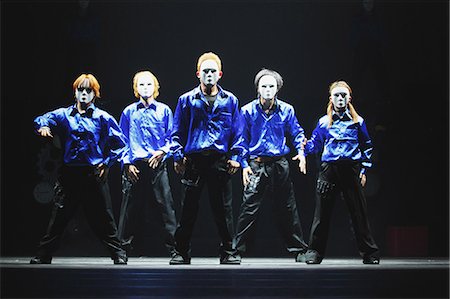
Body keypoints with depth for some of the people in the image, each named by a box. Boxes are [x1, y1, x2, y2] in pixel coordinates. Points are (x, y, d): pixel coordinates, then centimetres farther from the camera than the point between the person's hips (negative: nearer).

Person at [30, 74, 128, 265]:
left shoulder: (103, 118, 5)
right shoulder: (64, 114, 10)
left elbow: (120, 143, 7)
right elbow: (42, 119, -3)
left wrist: (107, 163, 0)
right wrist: (43, 126, -26)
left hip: (94, 175, -1)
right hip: (69, 174, 1)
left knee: (103, 217, 2)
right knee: (58, 216, 2)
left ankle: (118, 253, 12)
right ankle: (43, 255, 9)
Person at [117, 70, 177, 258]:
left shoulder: (164, 110, 8)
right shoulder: (129, 112, 10)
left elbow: (172, 138, 9)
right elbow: (122, 141, 12)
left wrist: (163, 151, -9)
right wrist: (127, 163, 1)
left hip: (157, 165, -1)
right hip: (135, 166, 1)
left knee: (166, 207, -5)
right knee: (129, 209, 3)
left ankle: (174, 248, -1)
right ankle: (123, 248, 12)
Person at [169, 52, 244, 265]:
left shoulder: (230, 100, 10)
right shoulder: (187, 100, 8)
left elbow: (237, 132, 10)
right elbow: (178, 132, 8)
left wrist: (235, 157, 1)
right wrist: (178, 156, -1)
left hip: (220, 160, 0)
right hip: (194, 160, 0)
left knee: (223, 208, 4)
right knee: (189, 208, 3)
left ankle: (228, 252, 12)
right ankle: (182, 252, 10)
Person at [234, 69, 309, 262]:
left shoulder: (286, 110, 2)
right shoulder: (248, 111, -1)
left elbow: (297, 133, 12)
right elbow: (243, 139, 5)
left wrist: (301, 152, -5)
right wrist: (244, 164, -2)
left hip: (280, 164, 2)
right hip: (256, 164, -1)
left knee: (287, 208, 8)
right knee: (249, 208, -8)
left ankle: (298, 249, 17)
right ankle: (237, 249, -1)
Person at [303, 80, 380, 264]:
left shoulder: (357, 121, 8)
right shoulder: (324, 122, 10)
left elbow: (366, 147, 13)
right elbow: (315, 144, 12)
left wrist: (364, 171, 6)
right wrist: (306, 146, -11)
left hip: (351, 169, -1)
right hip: (328, 169, 1)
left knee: (358, 212, 0)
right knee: (322, 213, -1)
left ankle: (370, 253, 7)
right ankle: (315, 252, 7)